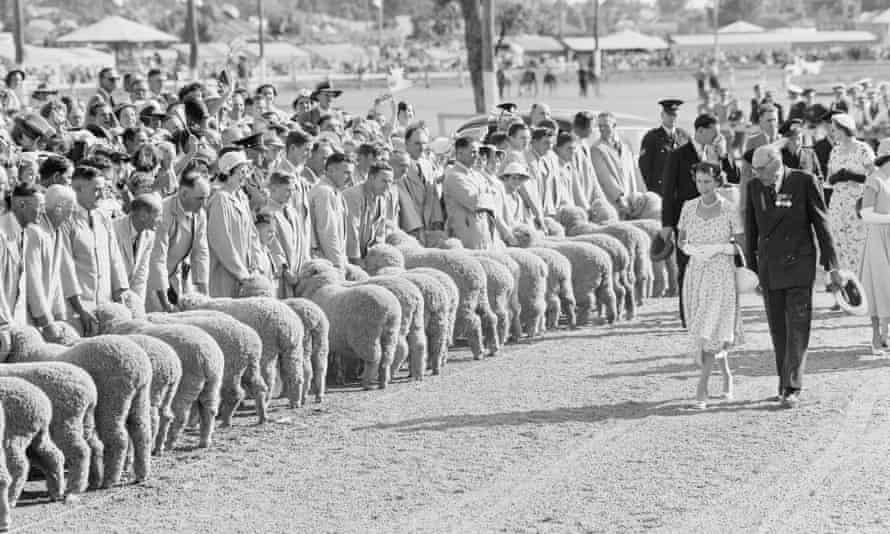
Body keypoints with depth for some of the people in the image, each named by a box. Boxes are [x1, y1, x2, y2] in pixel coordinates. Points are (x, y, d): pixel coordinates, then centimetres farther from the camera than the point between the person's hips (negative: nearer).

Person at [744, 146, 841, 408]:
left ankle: (792, 388, -9)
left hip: (799, 265, -4)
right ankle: (785, 384, 17)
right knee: (778, 329, 6)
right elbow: (751, 230, 10)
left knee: (798, 328, -8)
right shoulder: (754, 187, 3)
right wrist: (751, 268, 9)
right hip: (770, 266, 4)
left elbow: (822, 224, -4)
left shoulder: (804, 182, -8)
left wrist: (831, 266, -4)